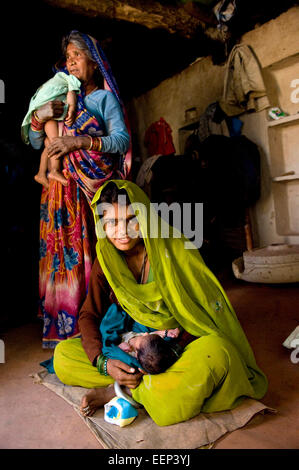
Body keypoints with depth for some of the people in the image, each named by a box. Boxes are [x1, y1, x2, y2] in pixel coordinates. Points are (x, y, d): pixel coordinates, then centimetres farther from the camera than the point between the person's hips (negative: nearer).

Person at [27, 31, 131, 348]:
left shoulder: (105, 97, 9)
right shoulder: (59, 98, 22)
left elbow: (122, 139, -8)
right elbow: (35, 143, 18)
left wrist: (81, 141, -22)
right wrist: (38, 117, -2)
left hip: (96, 186, -4)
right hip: (63, 190, 4)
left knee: (96, 251, -9)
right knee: (63, 250, -2)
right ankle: (63, 325, 6)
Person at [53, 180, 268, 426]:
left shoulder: (175, 249, -17)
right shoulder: (106, 258, -5)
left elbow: (199, 312, -15)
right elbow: (89, 314, -4)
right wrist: (104, 362, -23)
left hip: (180, 345, -3)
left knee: (214, 357, -37)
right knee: (63, 355, -10)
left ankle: (120, 391, -20)